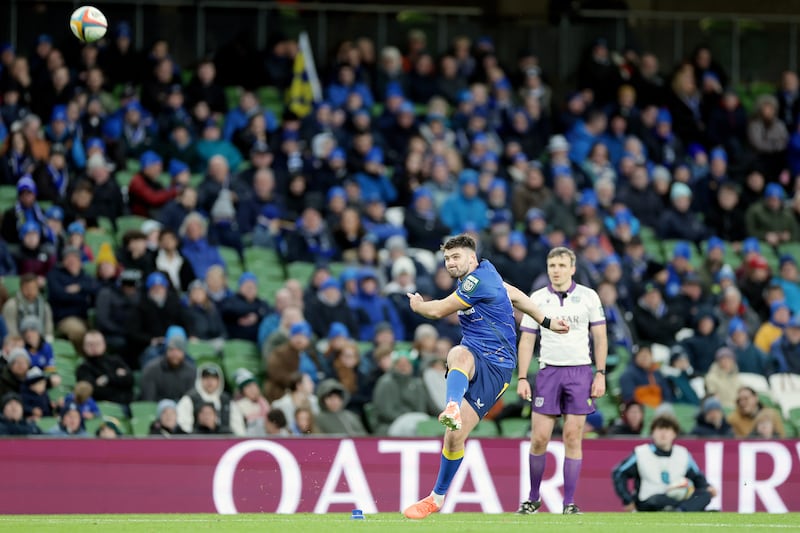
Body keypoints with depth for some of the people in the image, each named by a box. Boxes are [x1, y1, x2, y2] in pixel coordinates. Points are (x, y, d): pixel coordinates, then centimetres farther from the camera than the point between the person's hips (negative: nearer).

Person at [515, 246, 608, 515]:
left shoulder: (588, 297, 3)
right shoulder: (537, 299, 5)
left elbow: (600, 337, 6)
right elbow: (527, 340, 7)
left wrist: (601, 374, -2)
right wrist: (522, 378, -1)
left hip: (580, 371, -1)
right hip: (549, 371, 1)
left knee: (573, 438, -3)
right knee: (539, 437, -4)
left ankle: (569, 502, 3)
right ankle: (533, 498, 11)